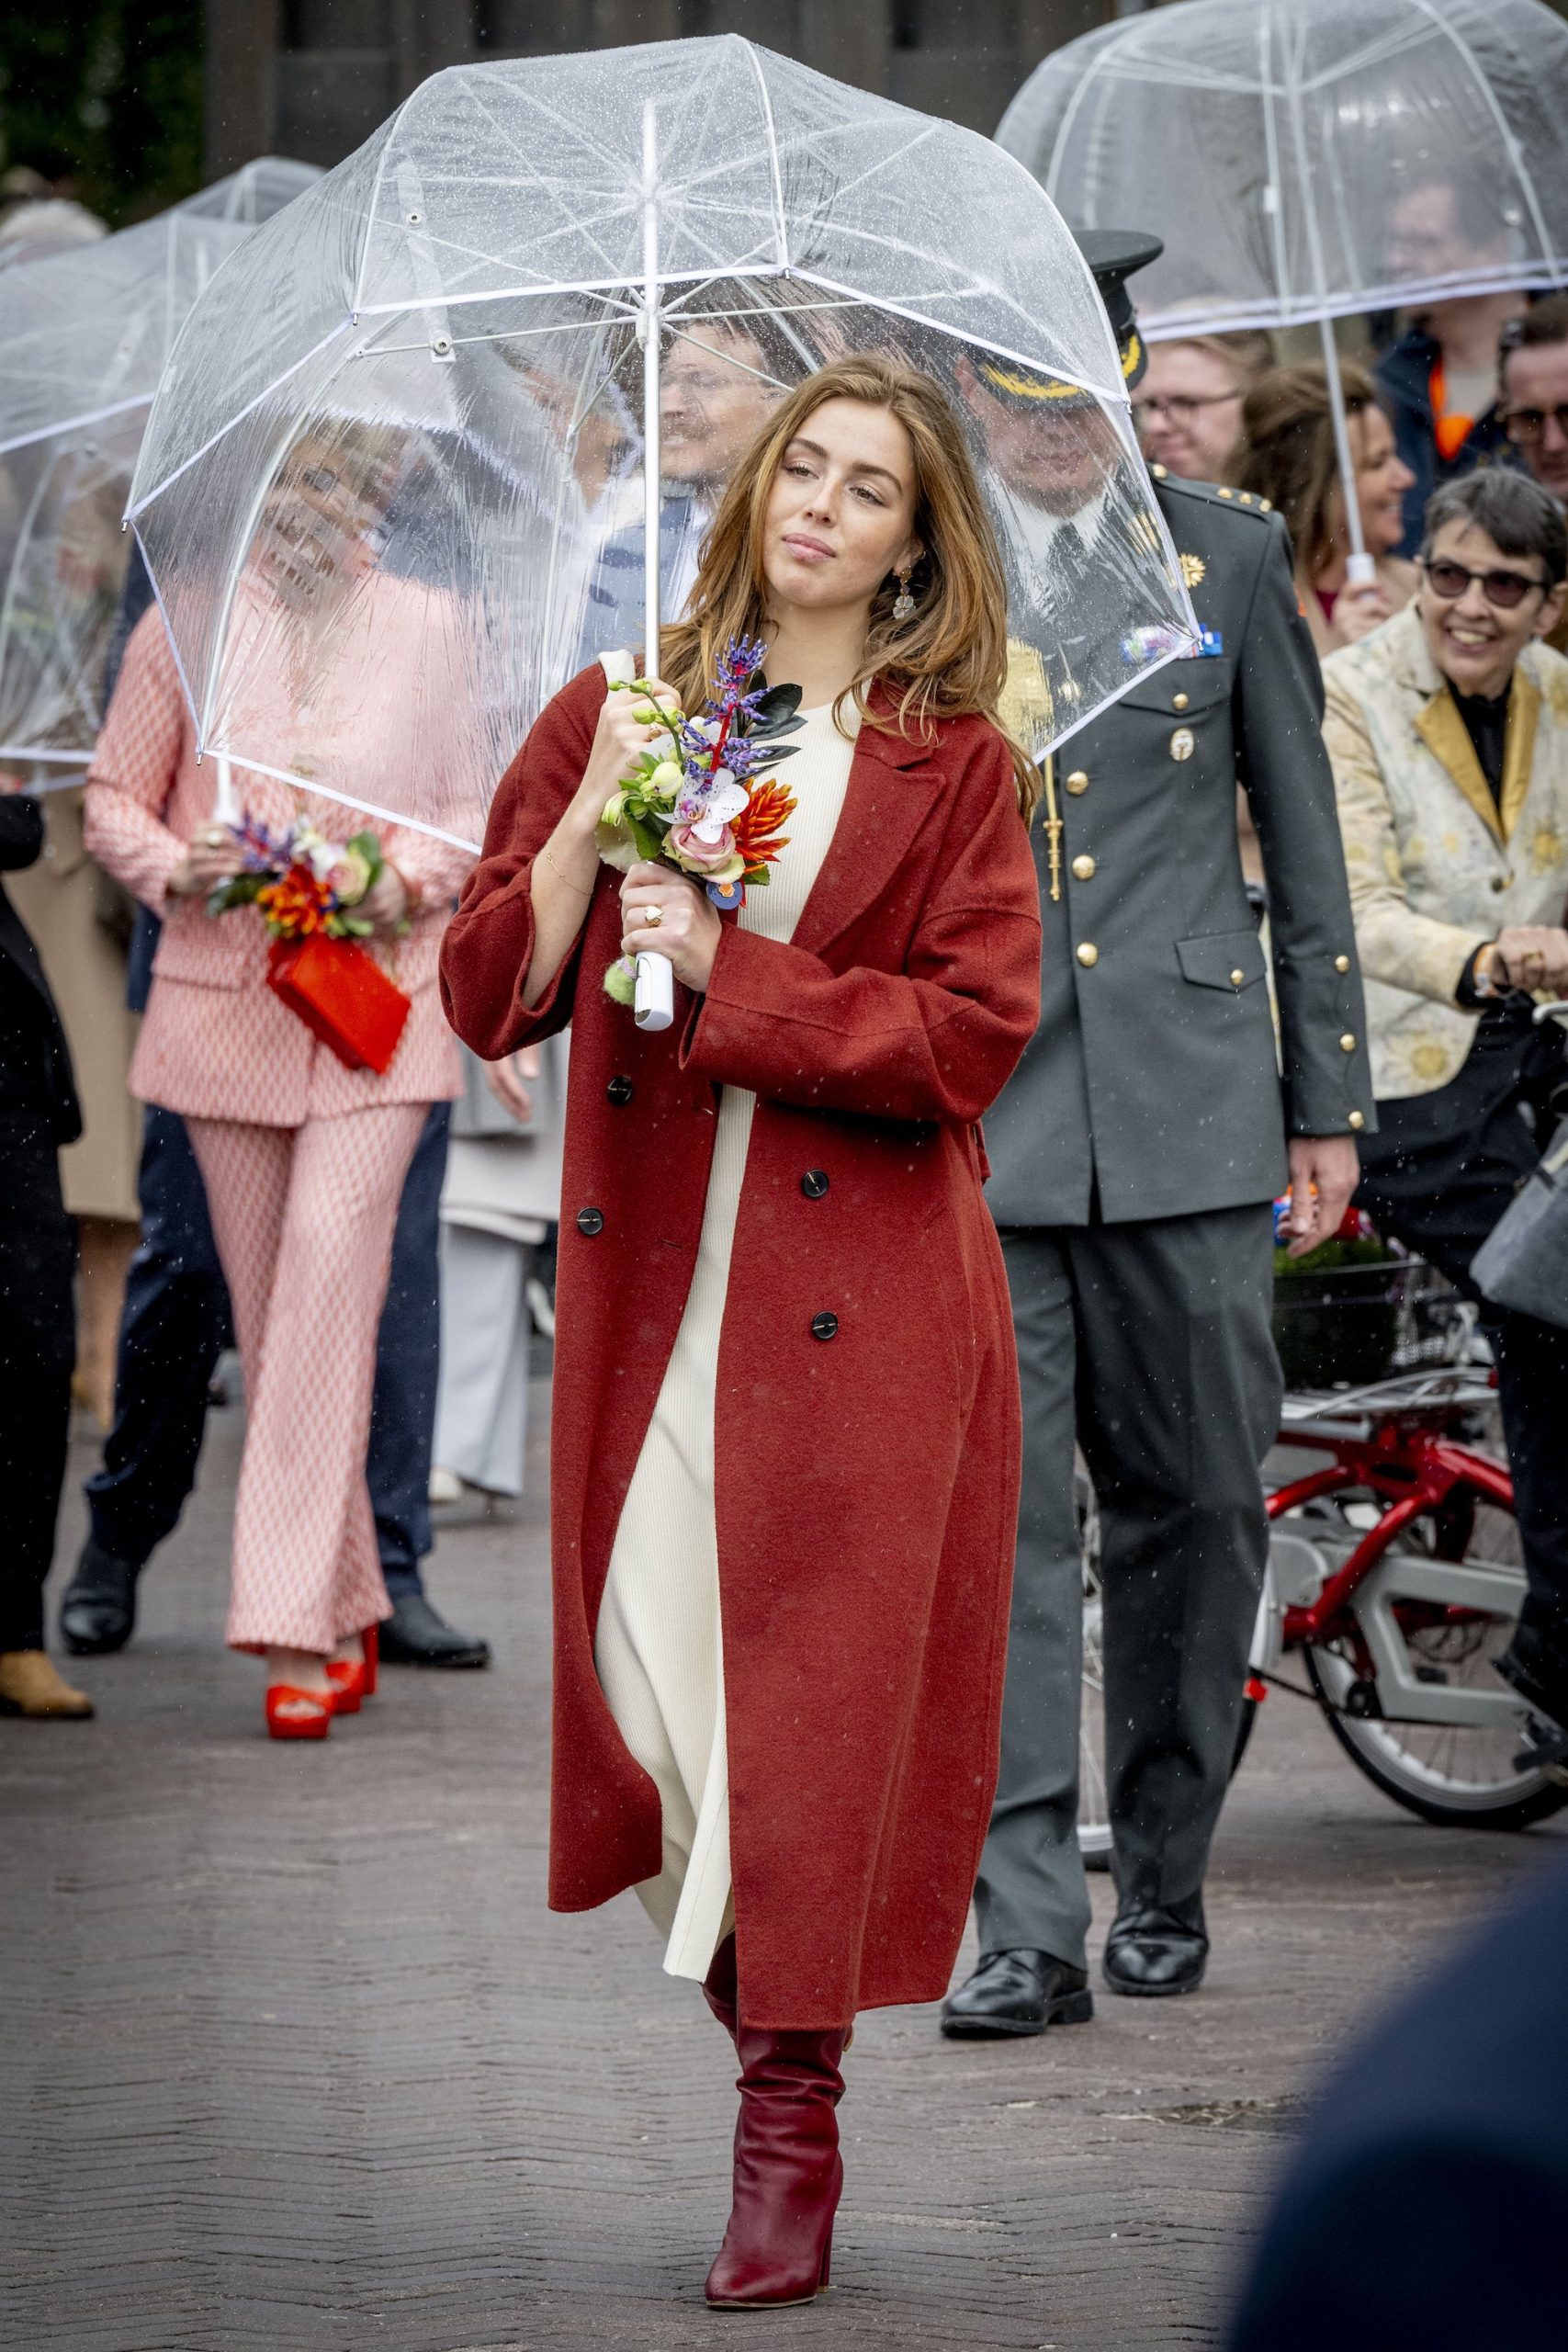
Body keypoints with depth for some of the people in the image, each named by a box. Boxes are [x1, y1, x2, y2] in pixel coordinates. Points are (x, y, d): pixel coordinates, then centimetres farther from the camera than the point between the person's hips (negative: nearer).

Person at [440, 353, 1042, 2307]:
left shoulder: (955, 766, 3)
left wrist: (733, 976, -13)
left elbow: (972, 1034, -6)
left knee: (821, 1683, -3)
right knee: (641, 1659, -2)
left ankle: (792, 2116, 4)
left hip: (862, 1287, -2)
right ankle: (751, 1974, 21)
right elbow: (489, 997, 5)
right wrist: (594, 816, -9)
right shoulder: (613, 718, 10)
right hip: (650, 1268, 2)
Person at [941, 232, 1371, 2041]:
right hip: (974, 1113, -1)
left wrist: (1329, 1101, 9)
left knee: (1194, 1510, 7)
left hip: (1186, 1115, 1)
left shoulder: (1227, 554, 6)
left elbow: (1302, 835, 11)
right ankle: (1027, 1925, -6)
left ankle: (1163, 1878, 23)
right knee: (996, 1516, -7)